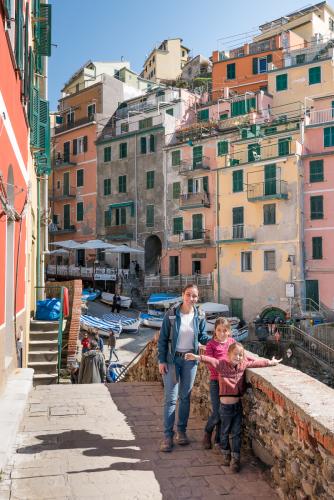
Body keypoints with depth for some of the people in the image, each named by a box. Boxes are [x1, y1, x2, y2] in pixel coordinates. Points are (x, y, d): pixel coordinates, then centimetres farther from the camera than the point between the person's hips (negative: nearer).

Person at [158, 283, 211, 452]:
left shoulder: (199, 316, -1)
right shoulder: (171, 314, -9)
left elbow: (202, 336, 11)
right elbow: (163, 339, -5)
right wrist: (161, 360, -8)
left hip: (190, 359, 3)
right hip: (172, 359, -3)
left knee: (185, 396, 12)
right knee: (170, 398, -2)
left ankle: (181, 431, 25)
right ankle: (167, 435, 5)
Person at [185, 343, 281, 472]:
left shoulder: (243, 365, -3)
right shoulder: (222, 364, -14)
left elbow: (257, 362, 7)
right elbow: (211, 360, -30)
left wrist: (270, 362, 14)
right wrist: (197, 357, -46)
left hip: (238, 405, 3)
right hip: (225, 405, -3)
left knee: (236, 433, 9)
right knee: (225, 432, 15)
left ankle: (235, 460, 18)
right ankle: (226, 455, 35)